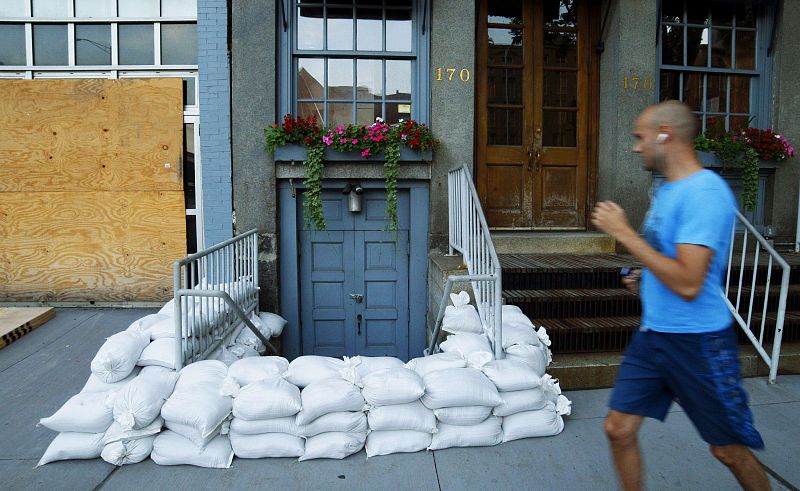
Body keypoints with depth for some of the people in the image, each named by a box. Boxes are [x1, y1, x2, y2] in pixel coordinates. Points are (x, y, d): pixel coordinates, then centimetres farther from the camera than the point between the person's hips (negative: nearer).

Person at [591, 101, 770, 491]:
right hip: (652, 334, 8)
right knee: (618, 429, 8)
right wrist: (647, 278, 6)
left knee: (728, 450, 12)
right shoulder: (668, 189, 9)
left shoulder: (705, 192, -20)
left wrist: (624, 233, -25)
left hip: (698, 342, -8)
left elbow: (688, 284, -28)